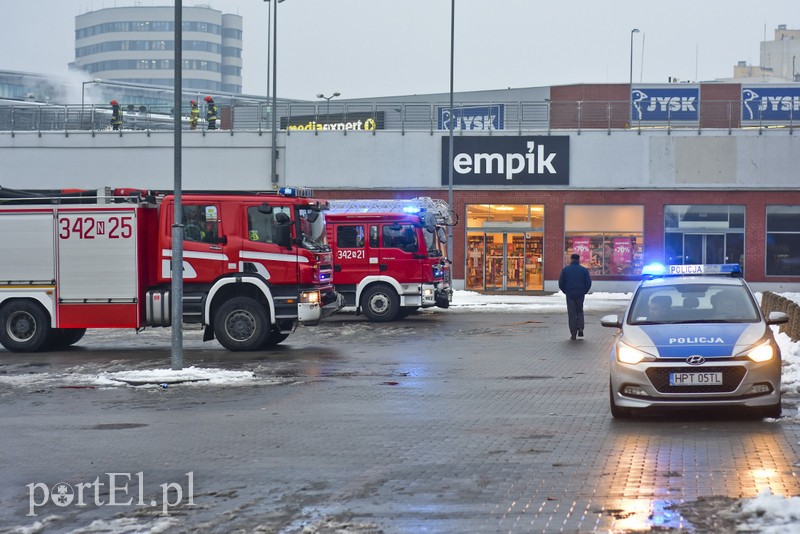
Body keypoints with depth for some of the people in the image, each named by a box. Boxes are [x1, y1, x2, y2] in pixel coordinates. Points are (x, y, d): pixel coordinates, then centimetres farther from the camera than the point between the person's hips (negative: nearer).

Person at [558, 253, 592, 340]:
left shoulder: (565, 270, 0)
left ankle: (573, 333, 0)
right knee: (579, 311, 17)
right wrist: (584, 291, 12)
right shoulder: (584, 270, 1)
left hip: (570, 294, -1)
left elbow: (561, 283, 0)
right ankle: (580, 328, 0)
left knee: (571, 313, 3)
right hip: (580, 294, 1)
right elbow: (589, 283, -1)